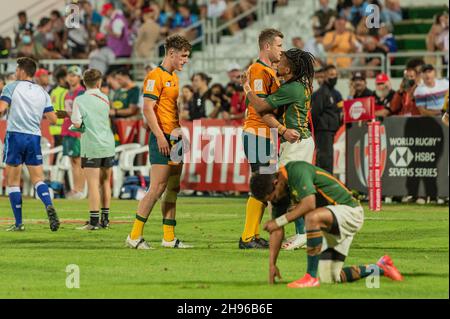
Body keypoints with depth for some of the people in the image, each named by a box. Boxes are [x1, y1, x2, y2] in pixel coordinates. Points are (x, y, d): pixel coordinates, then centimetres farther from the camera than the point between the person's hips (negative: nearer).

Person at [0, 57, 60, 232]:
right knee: (38, 180, 7)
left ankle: (19, 223, 1)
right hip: (34, 138, 3)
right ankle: (49, 206, -22)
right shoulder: (42, 92, 11)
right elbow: (53, 119, 7)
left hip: (15, 134, -3)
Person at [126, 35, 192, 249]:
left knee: (173, 190, 8)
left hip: (175, 139, 9)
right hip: (162, 139, -9)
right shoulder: (156, 76, -10)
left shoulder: (174, 77, 18)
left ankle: (168, 237, 10)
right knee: (157, 189, -11)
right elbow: (148, 109, -17)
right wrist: (160, 137, -22)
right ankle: (135, 235, -7)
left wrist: (180, 132, 17)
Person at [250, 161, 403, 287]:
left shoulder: (296, 170, -22)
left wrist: (279, 221, -27)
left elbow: (309, 204, -33)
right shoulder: (280, 192, 5)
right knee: (328, 279, 3)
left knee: (312, 217, -38)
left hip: (349, 211, -10)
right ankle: (379, 268, 22)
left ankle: (311, 277, -29)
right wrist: (272, 264, 3)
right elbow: (277, 230, 8)